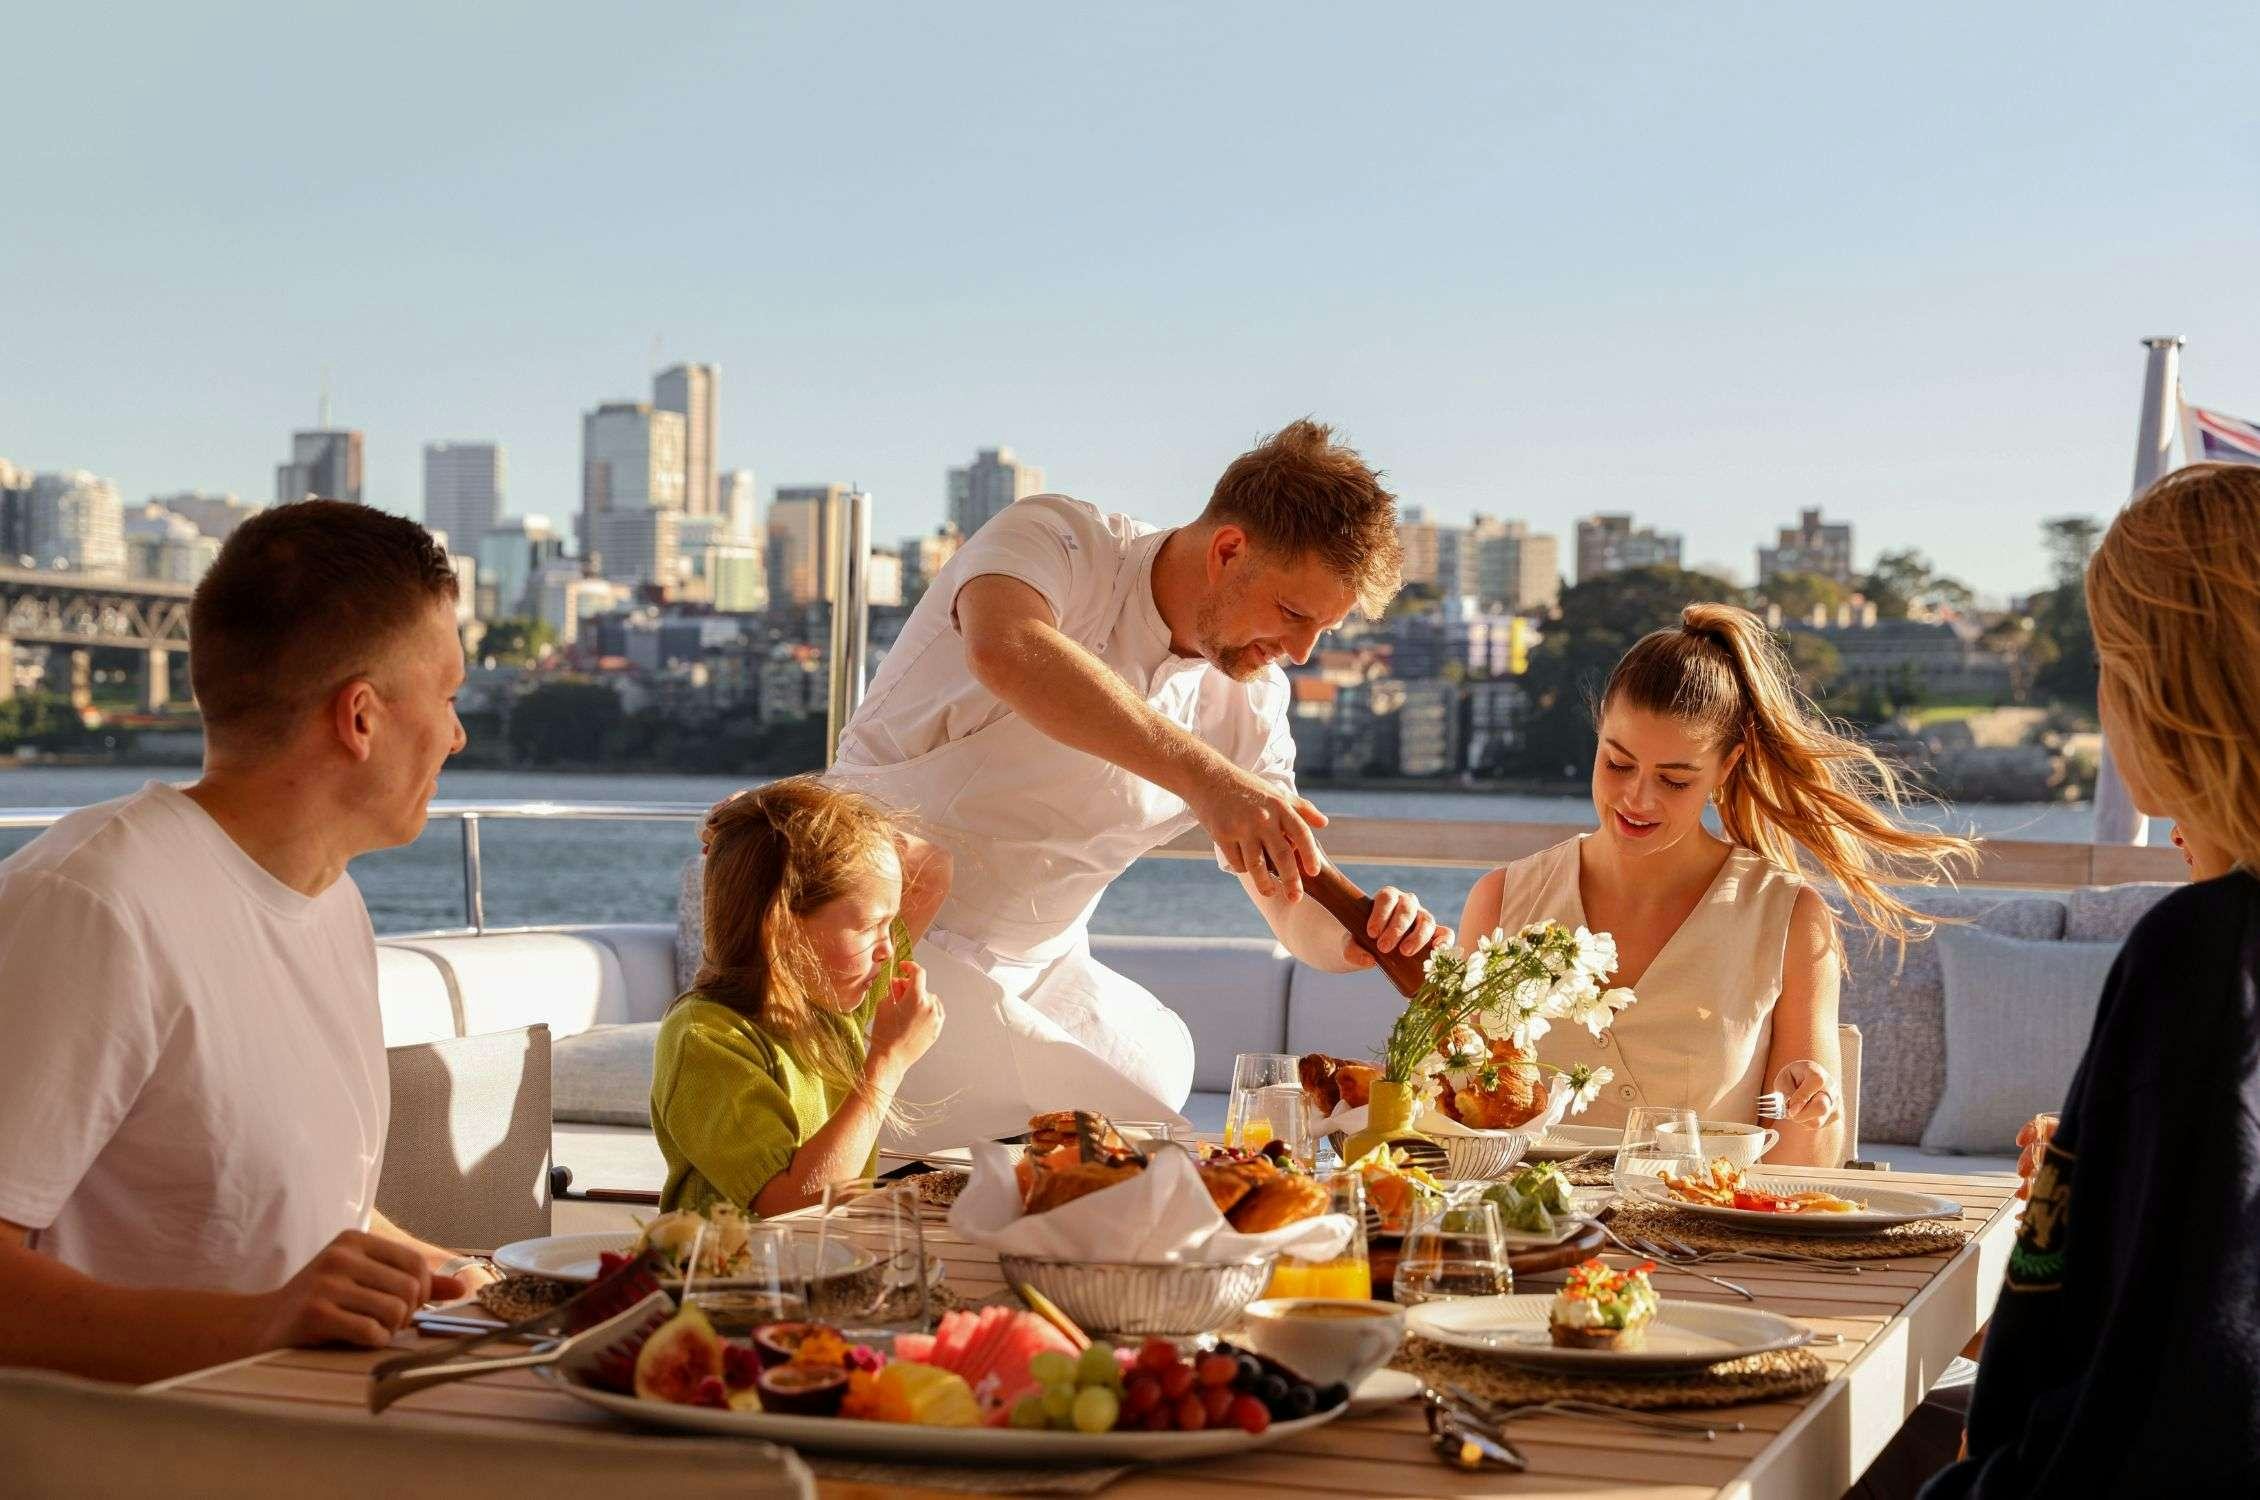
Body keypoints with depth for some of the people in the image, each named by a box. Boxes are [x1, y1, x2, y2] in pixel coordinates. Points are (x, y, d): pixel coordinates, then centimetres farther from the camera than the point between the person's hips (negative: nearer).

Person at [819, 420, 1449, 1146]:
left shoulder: (1251, 698, 2)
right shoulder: (1056, 541, -17)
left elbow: (1298, 906, 4)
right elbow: (1005, 650, -42)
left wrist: (1366, 932, -21)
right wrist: (1204, 776, -50)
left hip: (1038, 971, 7)